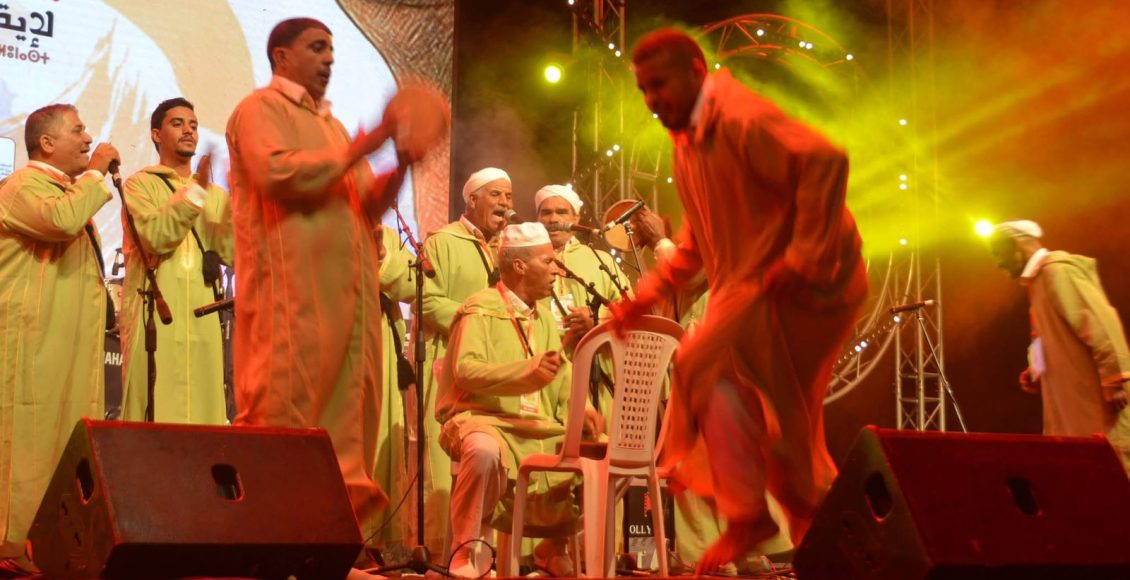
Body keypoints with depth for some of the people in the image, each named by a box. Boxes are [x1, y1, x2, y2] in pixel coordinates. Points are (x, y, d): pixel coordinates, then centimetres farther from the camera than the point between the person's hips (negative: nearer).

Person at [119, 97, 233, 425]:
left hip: (203, 321, 4)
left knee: (203, 414, 2)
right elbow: (155, 237, -14)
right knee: (155, 415, -7)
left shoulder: (215, 194, 18)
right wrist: (195, 191, -19)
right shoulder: (141, 185, 5)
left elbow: (231, 254, 3)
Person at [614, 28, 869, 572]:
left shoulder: (742, 119, -16)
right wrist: (646, 293, 13)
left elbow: (826, 160, -30)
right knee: (784, 429, 12)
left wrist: (801, 259, -29)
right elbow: (698, 240, 23)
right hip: (748, 288, 10)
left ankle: (747, 514, -11)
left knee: (703, 365, -22)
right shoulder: (687, 141, 13)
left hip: (806, 284, -10)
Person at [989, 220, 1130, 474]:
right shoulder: (1040, 278, 19)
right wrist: (1037, 375, 11)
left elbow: (1100, 323, -19)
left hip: (1095, 400, -10)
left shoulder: (1058, 269, -10)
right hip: (1071, 406, 10)